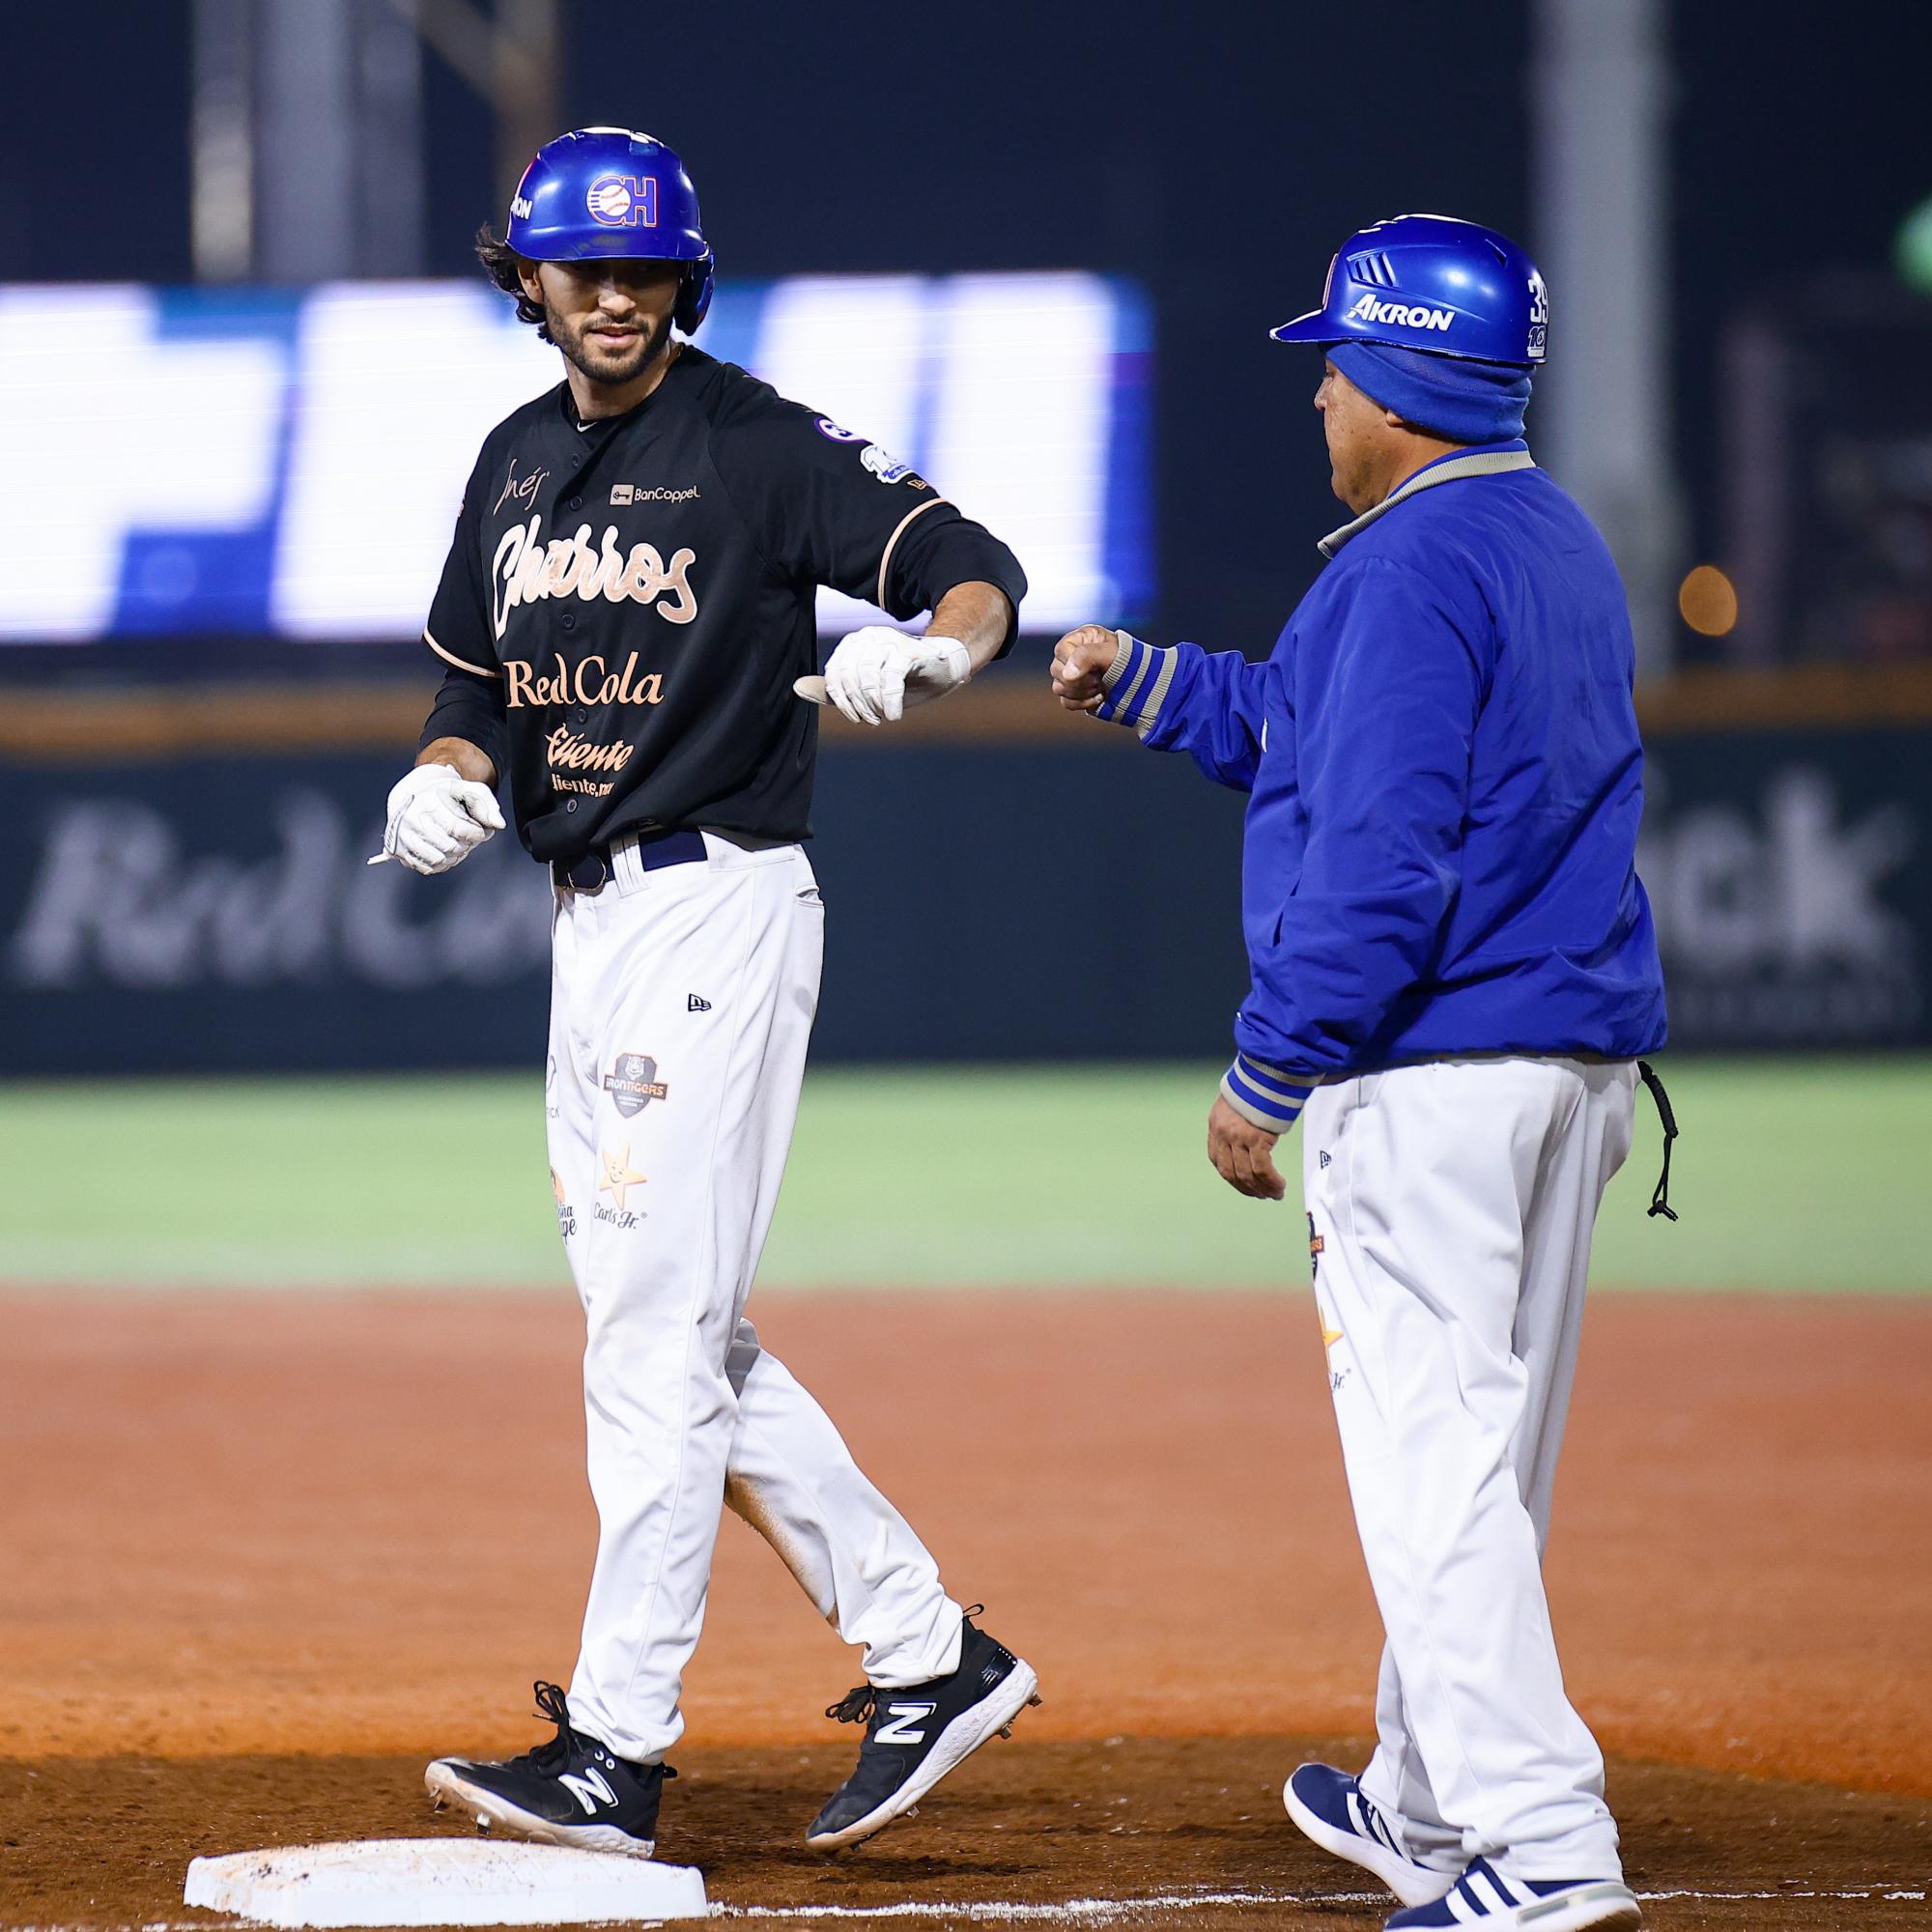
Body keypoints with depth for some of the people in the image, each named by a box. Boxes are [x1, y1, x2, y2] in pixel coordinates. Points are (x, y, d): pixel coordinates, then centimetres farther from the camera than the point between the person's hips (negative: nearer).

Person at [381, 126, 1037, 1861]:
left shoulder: (760, 444, -9)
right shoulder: (518, 462, 13)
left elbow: (979, 568, -15)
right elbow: (477, 678, 22)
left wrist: (926, 647, -36)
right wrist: (444, 778, 0)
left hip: (719, 909, -9)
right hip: (589, 923, 9)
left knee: (656, 1326, -10)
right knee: (682, 1337, 11)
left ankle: (617, 1750, -9)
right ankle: (924, 1655, 18)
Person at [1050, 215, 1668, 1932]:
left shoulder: (1411, 567, -15)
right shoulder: (1560, 543, 16)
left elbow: (1380, 854, -21)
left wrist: (1269, 1072, -16)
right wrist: (1150, 683, 24)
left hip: (1426, 1067, -10)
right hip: (1581, 1057, 10)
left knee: (1434, 1451, -8)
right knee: (1488, 1453, 19)